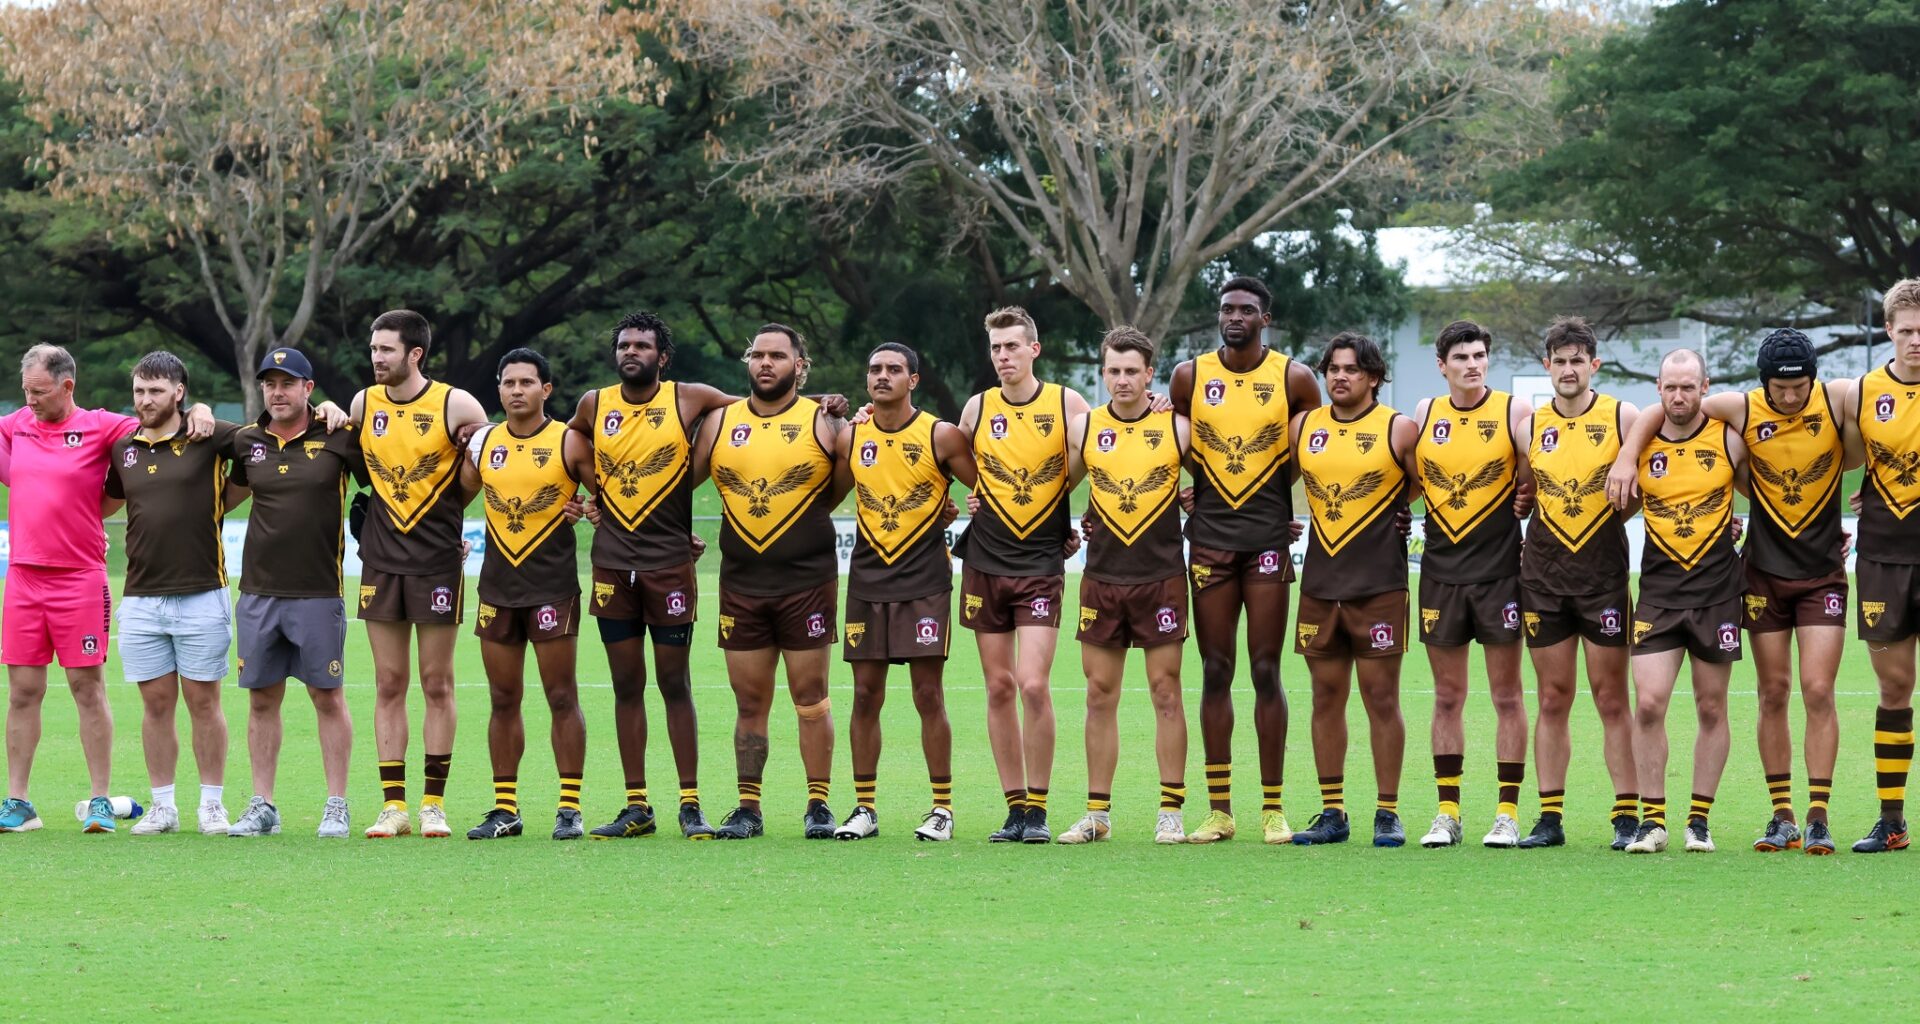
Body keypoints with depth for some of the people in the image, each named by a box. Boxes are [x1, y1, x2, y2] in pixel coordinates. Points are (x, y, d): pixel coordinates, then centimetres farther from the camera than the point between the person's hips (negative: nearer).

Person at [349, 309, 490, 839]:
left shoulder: (455, 405, -6)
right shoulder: (363, 404, 6)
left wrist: (447, 508, -4)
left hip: (438, 561, -3)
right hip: (381, 560, 3)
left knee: (437, 684, 1)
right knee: (388, 685, 3)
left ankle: (434, 804, 5)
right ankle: (393, 805, 5)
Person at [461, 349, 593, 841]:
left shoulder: (569, 443, -3)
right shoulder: (482, 443, 8)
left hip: (552, 585, -4)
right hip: (496, 586, 4)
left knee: (561, 698, -3)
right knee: (503, 700, 7)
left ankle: (569, 808, 0)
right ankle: (505, 808, 12)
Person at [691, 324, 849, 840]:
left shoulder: (821, 423, 0)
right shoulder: (720, 423, 8)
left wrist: (803, 521, 5)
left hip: (807, 582, -3)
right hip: (740, 584, 3)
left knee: (810, 697, 0)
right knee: (749, 701, 5)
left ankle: (819, 804, 6)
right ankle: (748, 808, 10)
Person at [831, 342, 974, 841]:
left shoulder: (941, 436, -3)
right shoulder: (849, 438, 6)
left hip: (924, 581, -3)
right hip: (867, 580, 3)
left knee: (928, 694, -4)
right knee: (866, 694, 3)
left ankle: (942, 808, 2)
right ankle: (864, 809, 9)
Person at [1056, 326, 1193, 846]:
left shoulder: (1177, 427, 0)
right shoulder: (1083, 428, 5)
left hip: (1161, 576, -2)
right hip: (1102, 578, 2)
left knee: (1166, 692, -2)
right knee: (1100, 695, 4)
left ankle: (1170, 812, 2)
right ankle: (1097, 813, 9)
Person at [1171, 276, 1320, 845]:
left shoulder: (1294, 379, 0)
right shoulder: (1190, 376, 5)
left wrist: (1308, 516, 4)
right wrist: (1180, 498, 5)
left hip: (1269, 536, -2)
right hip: (1209, 536, 2)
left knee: (1266, 671, -2)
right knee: (1215, 672, 3)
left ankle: (1273, 809, 1)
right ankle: (1218, 809, 6)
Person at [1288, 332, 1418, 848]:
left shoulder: (1398, 429, -2)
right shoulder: (1303, 427, 9)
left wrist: (1393, 507, -1)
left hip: (1379, 586, -4)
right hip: (1319, 584, 4)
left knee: (1381, 698, -3)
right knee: (1326, 696, 7)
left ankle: (1388, 813, 3)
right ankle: (1332, 814, 13)